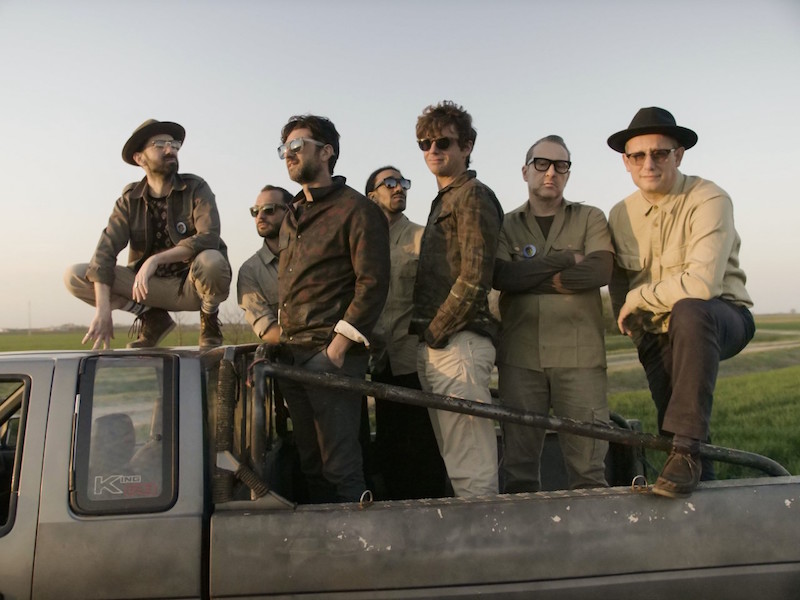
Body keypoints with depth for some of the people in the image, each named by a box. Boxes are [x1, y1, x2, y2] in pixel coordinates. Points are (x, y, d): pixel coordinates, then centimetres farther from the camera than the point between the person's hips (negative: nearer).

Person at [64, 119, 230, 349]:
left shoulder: (195, 189, -7)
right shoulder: (130, 199, -1)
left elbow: (209, 238, -23)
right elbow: (105, 250, -12)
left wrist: (155, 259, -31)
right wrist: (103, 309, -25)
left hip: (193, 285, -3)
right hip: (151, 286, 3)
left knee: (211, 260, -37)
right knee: (74, 276, -12)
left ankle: (209, 320, -5)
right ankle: (153, 318, 2)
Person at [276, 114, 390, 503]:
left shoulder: (356, 209, -4)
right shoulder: (292, 218, 21)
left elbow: (373, 283, -11)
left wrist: (340, 343, -17)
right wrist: (281, 337, 14)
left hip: (331, 354, -8)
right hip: (292, 355, 8)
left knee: (340, 467, -5)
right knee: (310, 464, 14)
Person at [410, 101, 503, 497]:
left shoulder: (473, 196, -4)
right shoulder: (442, 200, 25)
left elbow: (475, 276, -15)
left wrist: (436, 331, -12)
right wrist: (423, 334, 13)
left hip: (458, 342, -10)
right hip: (434, 347, 10)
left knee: (470, 471, -9)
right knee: (454, 461, 13)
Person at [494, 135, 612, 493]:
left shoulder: (590, 218, 14)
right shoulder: (506, 225, 15)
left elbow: (600, 270, -5)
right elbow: (502, 276, -4)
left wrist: (530, 278, -6)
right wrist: (566, 260, -5)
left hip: (579, 355, 0)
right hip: (519, 356, 1)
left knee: (588, 468, -3)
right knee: (518, 468, 2)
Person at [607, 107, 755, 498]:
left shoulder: (709, 201, -18)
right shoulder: (620, 215, 1)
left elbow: (702, 283, -31)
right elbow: (619, 280, 13)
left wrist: (637, 298, -19)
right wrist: (631, 324, -2)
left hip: (719, 319, -5)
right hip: (659, 334, 6)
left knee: (689, 311, -38)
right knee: (670, 424, 1)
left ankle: (687, 450, -32)